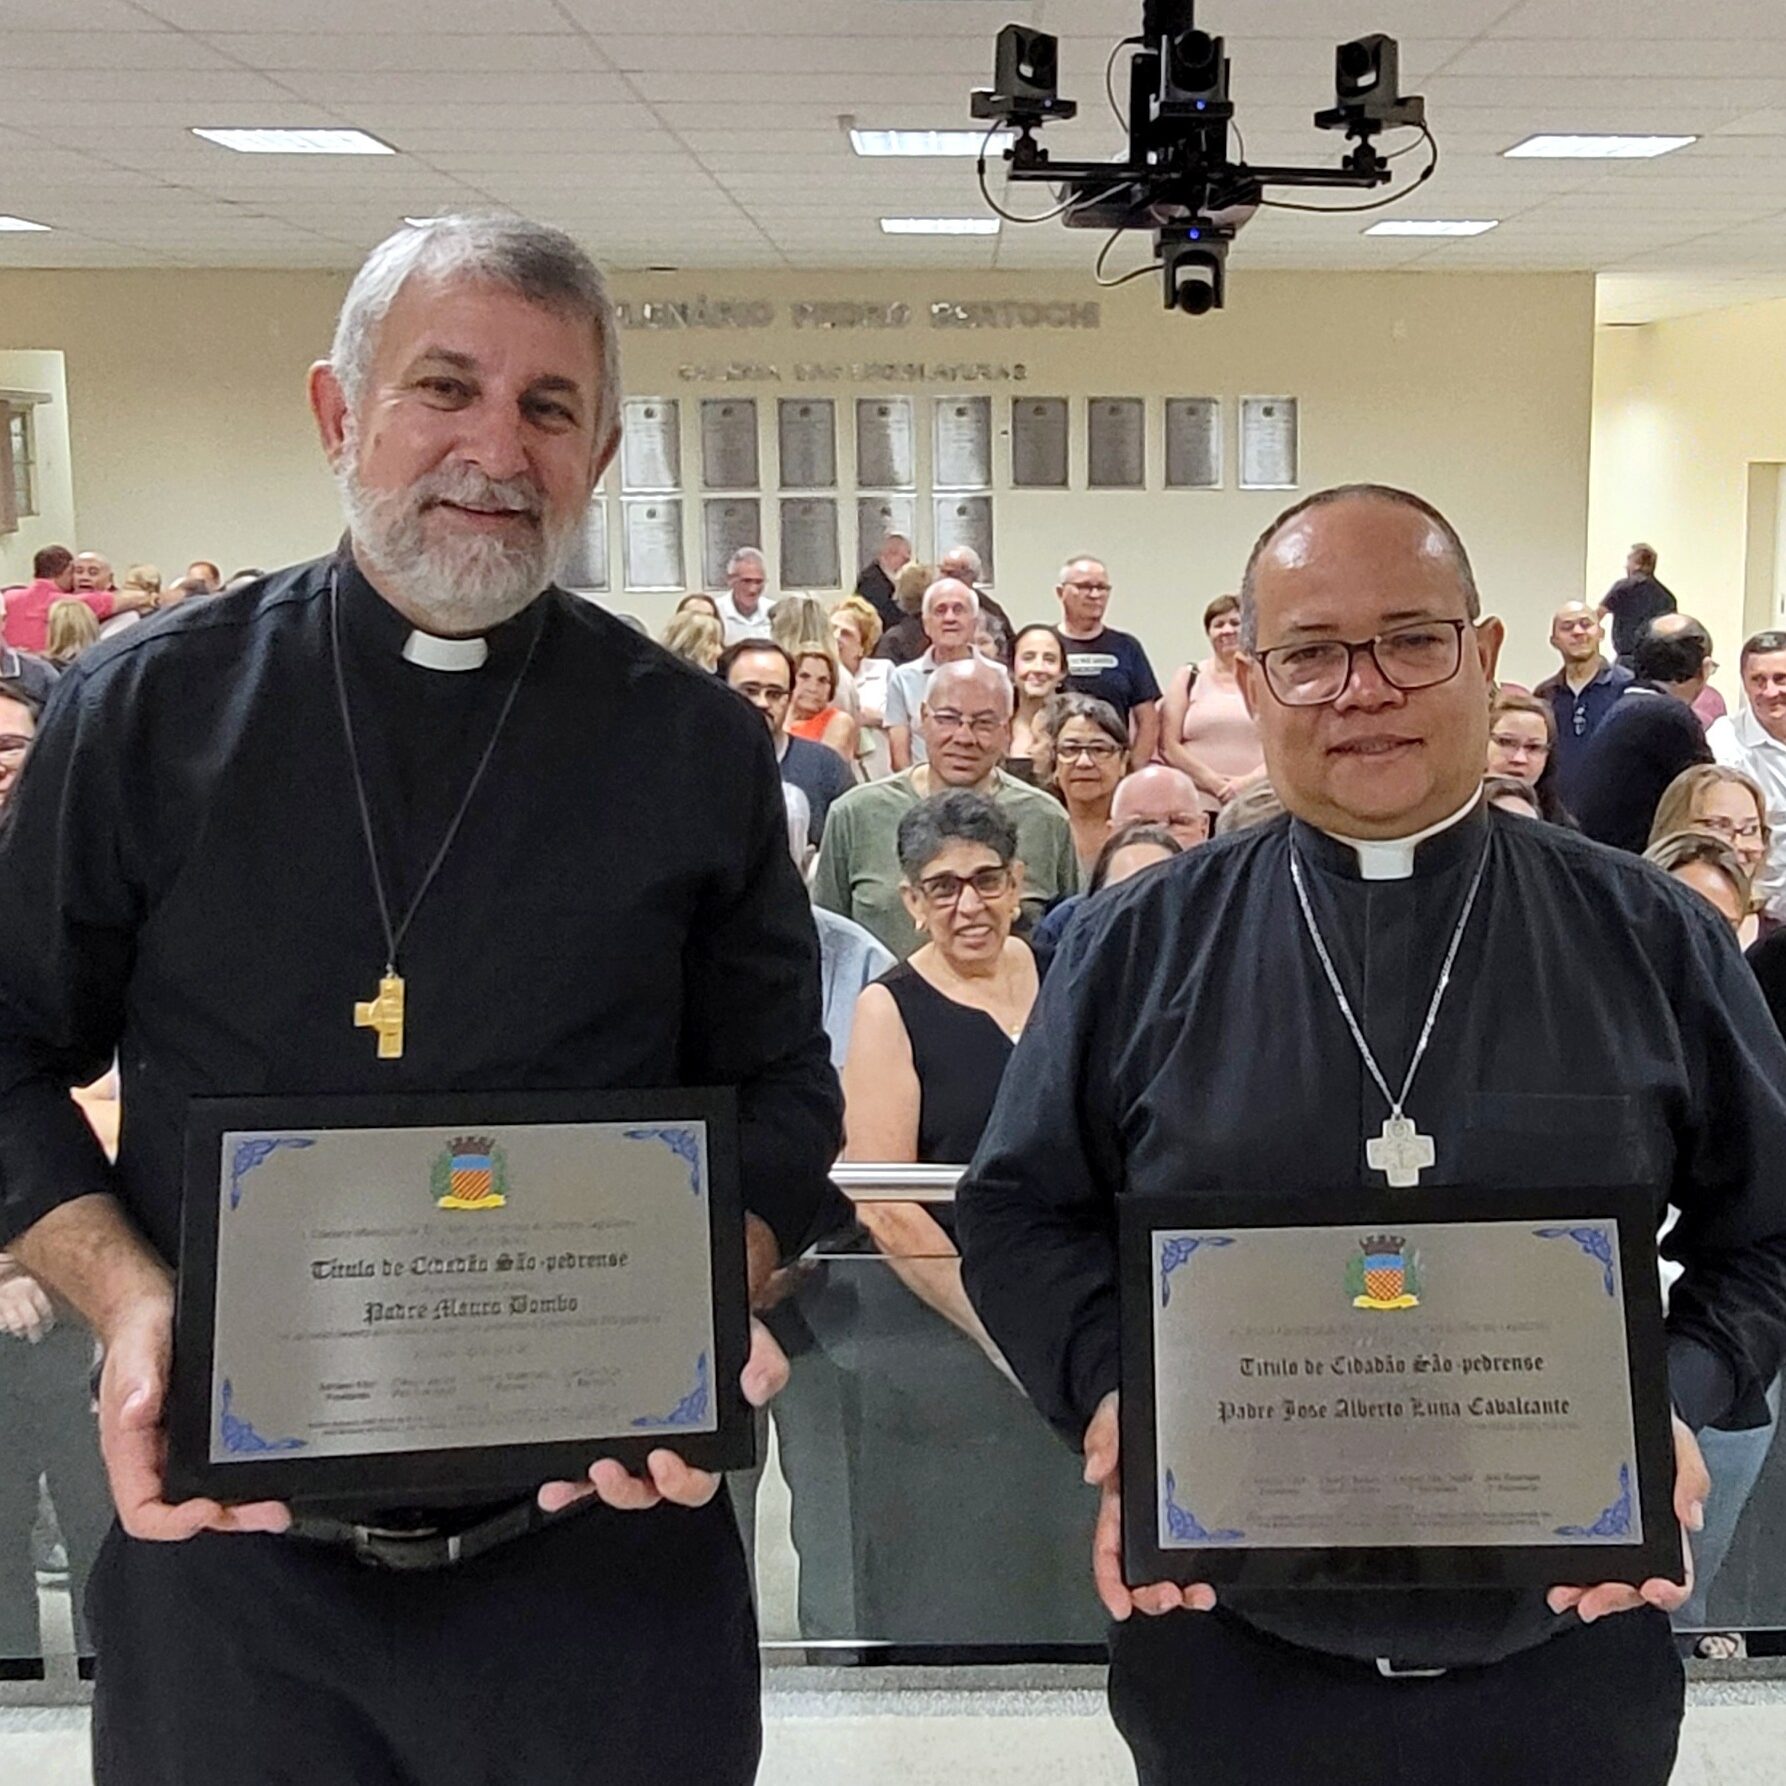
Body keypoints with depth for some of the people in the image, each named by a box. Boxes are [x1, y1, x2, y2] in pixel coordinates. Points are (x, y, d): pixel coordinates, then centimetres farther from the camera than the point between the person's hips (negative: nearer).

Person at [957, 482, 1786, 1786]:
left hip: (1565, 1645, 1)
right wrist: (1111, 1395, -13)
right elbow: (1023, 1212, 3)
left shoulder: (1650, 941, -1)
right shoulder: (1143, 946, -2)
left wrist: (1680, 1399, -12)